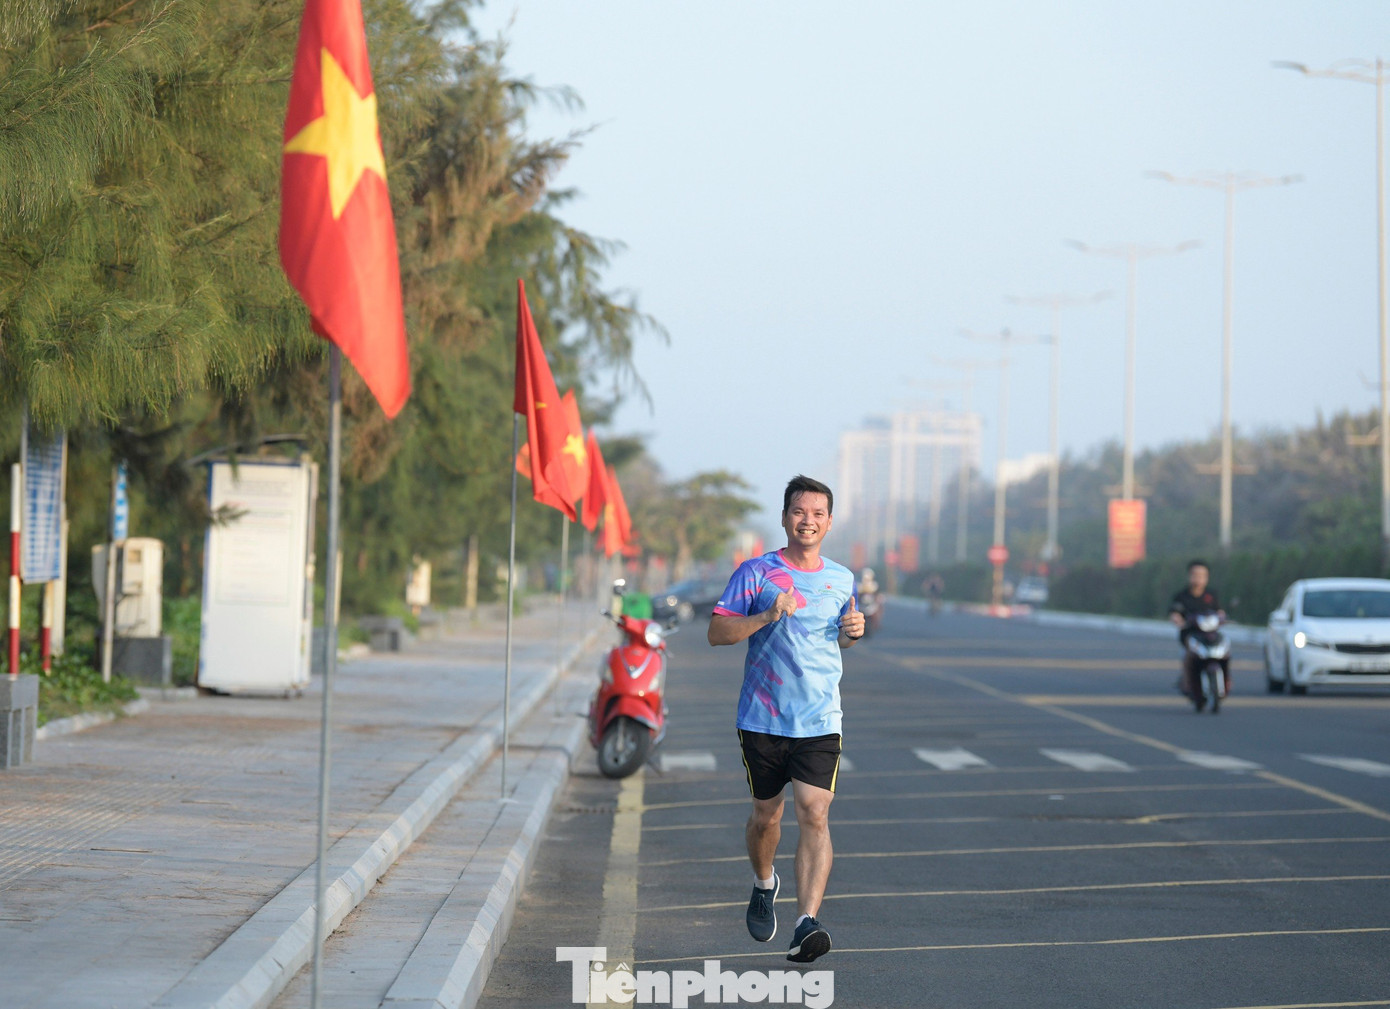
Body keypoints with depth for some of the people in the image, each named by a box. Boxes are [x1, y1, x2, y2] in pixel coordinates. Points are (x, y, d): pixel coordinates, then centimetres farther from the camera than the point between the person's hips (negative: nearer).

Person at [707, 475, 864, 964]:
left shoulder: (842, 579, 9)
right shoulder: (757, 572, -2)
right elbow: (717, 632, -6)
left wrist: (852, 630, 2)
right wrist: (766, 617, -21)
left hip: (820, 722, 1)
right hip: (763, 718, -1)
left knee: (815, 815, -14)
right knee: (767, 814, 12)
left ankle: (806, 924, -21)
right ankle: (764, 884, 44)